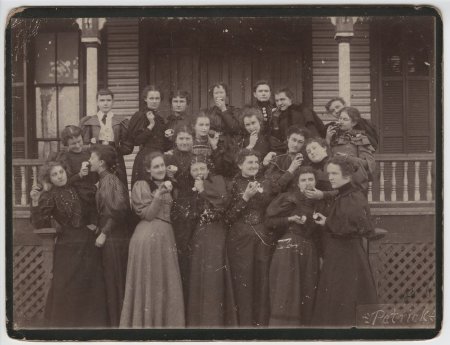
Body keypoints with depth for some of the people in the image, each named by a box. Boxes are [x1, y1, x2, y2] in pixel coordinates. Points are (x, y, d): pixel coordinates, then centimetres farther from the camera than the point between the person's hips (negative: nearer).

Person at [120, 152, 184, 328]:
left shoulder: (167, 185, 19)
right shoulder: (141, 186, -2)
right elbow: (147, 215, -12)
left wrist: (167, 192, 10)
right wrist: (159, 194, -19)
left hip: (166, 236, 7)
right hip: (148, 236, -7)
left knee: (166, 283, 7)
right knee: (149, 282, -3)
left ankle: (166, 322, 12)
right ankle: (145, 322, 3)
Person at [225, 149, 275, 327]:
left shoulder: (264, 184, 14)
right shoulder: (233, 185, 2)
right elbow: (228, 216, -6)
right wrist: (246, 197, -13)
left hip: (264, 238, 3)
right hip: (240, 239, -3)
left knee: (262, 283, 0)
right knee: (243, 284, -7)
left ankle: (262, 322, 7)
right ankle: (245, 323, -1)